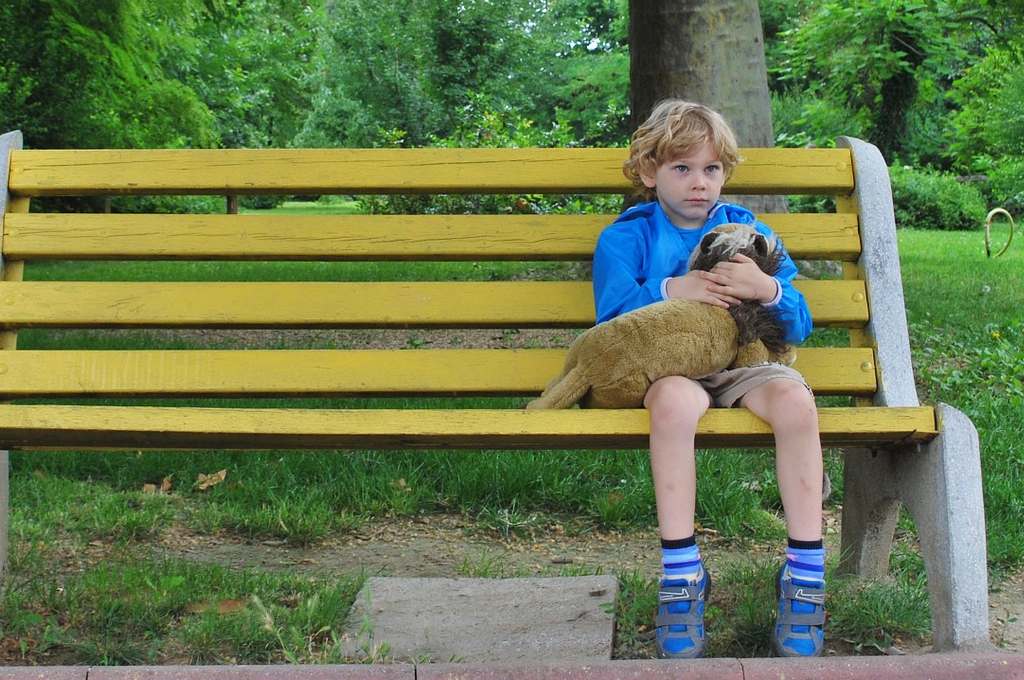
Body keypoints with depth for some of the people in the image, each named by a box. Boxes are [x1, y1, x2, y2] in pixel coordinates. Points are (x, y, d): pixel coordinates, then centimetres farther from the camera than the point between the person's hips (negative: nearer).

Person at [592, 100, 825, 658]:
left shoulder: (749, 232, 14)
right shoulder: (627, 236, 9)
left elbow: (798, 327, 8)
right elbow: (611, 318, -3)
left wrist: (769, 289, -14)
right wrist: (670, 291, -17)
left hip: (742, 362, 2)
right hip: (667, 365, -2)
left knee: (794, 399, -32)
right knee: (675, 399, -39)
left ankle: (806, 577, -24)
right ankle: (680, 578, -33)